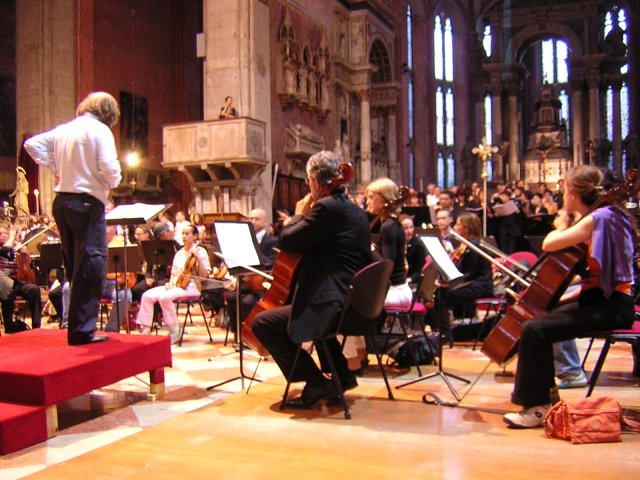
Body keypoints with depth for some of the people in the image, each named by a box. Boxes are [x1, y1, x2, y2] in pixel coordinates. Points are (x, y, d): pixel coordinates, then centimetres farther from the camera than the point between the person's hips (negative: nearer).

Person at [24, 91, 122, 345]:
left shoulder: (62, 130, 13)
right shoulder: (100, 130, -7)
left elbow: (32, 144, 17)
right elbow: (109, 168, -17)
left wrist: (55, 167, 16)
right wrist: (114, 181, 3)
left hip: (61, 202, 8)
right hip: (88, 203, -8)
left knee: (75, 267, 17)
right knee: (91, 267, -4)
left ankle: (78, 325, 26)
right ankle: (82, 331, -3)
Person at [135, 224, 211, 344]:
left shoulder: (200, 251, -1)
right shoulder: (179, 253, 18)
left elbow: (204, 276, -10)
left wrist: (198, 258, -20)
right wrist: (170, 282, 3)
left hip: (191, 286, -7)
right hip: (175, 285, 7)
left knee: (164, 297, -33)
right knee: (147, 296, -15)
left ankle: (175, 332, -19)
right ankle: (145, 330, -8)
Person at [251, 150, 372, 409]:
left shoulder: (327, 207, -15)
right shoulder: (356, 211, 15)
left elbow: (286, 241, -11)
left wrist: (299, 215, 4)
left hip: (333, 306, -10)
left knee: (261, 323, 1)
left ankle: (315, 382, 0)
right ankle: (340, 374, 34)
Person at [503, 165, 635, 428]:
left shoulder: (598, 218, -17)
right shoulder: (605, 215, 14)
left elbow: (548, 244, -25)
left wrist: (562, 226, -4)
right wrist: (566, 296, 10)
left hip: (610, 307, -11)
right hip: (599, 300, 11)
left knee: (535, 329, -22)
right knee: (540, 314, 20)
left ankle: (537, 406, -13)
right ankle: (544, 391, 28)